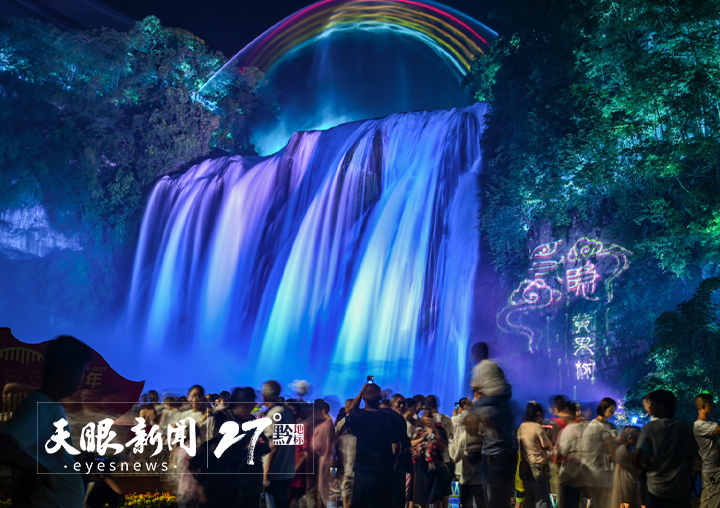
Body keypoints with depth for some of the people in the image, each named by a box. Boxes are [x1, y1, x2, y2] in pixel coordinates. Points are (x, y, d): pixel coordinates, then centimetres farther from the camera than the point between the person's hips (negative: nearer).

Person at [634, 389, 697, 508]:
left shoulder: (649, 428, -11)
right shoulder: (686, 428, -2)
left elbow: (637, 455, -19)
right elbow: (691, 456, 9)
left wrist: (642, 468, 0)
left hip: (656, 488, -2)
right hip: (680, 489, 2)